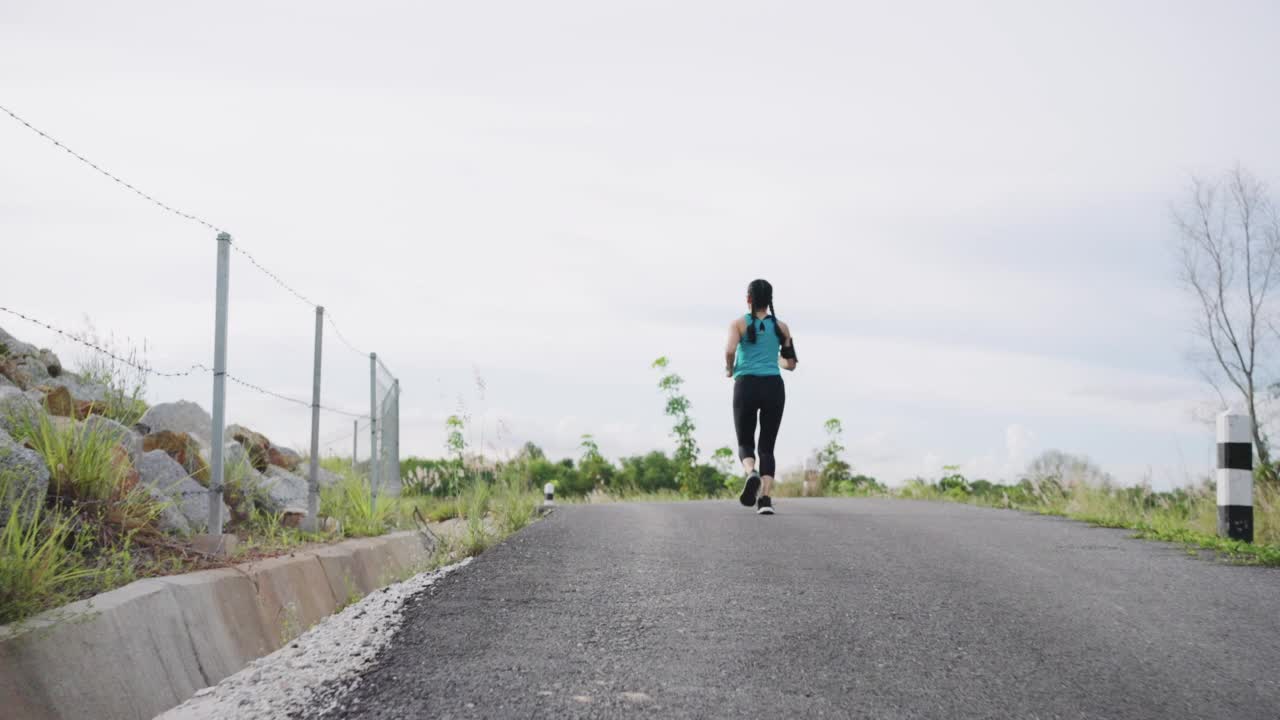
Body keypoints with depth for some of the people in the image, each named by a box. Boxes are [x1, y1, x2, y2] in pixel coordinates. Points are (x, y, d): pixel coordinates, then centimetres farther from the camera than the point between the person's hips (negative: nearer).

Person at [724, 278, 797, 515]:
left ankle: (751, 473, -23)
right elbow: (791, 363, 13)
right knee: (767, 446, 8)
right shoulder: (781, 327, 10)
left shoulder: (739, 324, 2)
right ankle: (765, 498, -9)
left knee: (745, 443, 11)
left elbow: (730, 351, -15)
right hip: (773, 387, 2)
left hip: (746, 387, -2)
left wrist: (729, 369, 6)